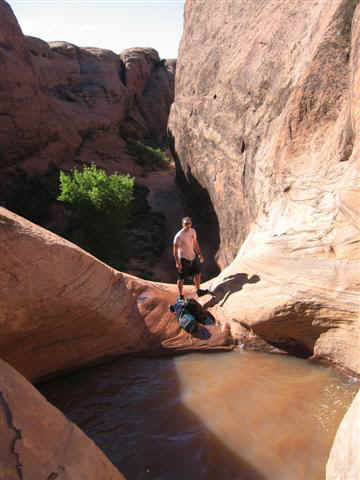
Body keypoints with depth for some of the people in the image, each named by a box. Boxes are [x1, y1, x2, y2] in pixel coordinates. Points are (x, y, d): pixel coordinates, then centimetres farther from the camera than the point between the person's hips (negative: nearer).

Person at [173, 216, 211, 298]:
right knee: (181, 278, 4)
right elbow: (175, 249, -18)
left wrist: (199, 254, 15)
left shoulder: (193, 231, -2)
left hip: (193, 257, 7)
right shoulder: (178, 236, -23)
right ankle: (181, 296, 22)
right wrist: (177, 263, -19)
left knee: (197, 273, 20)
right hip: (183, 259, -7)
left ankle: (198, 291, 43)